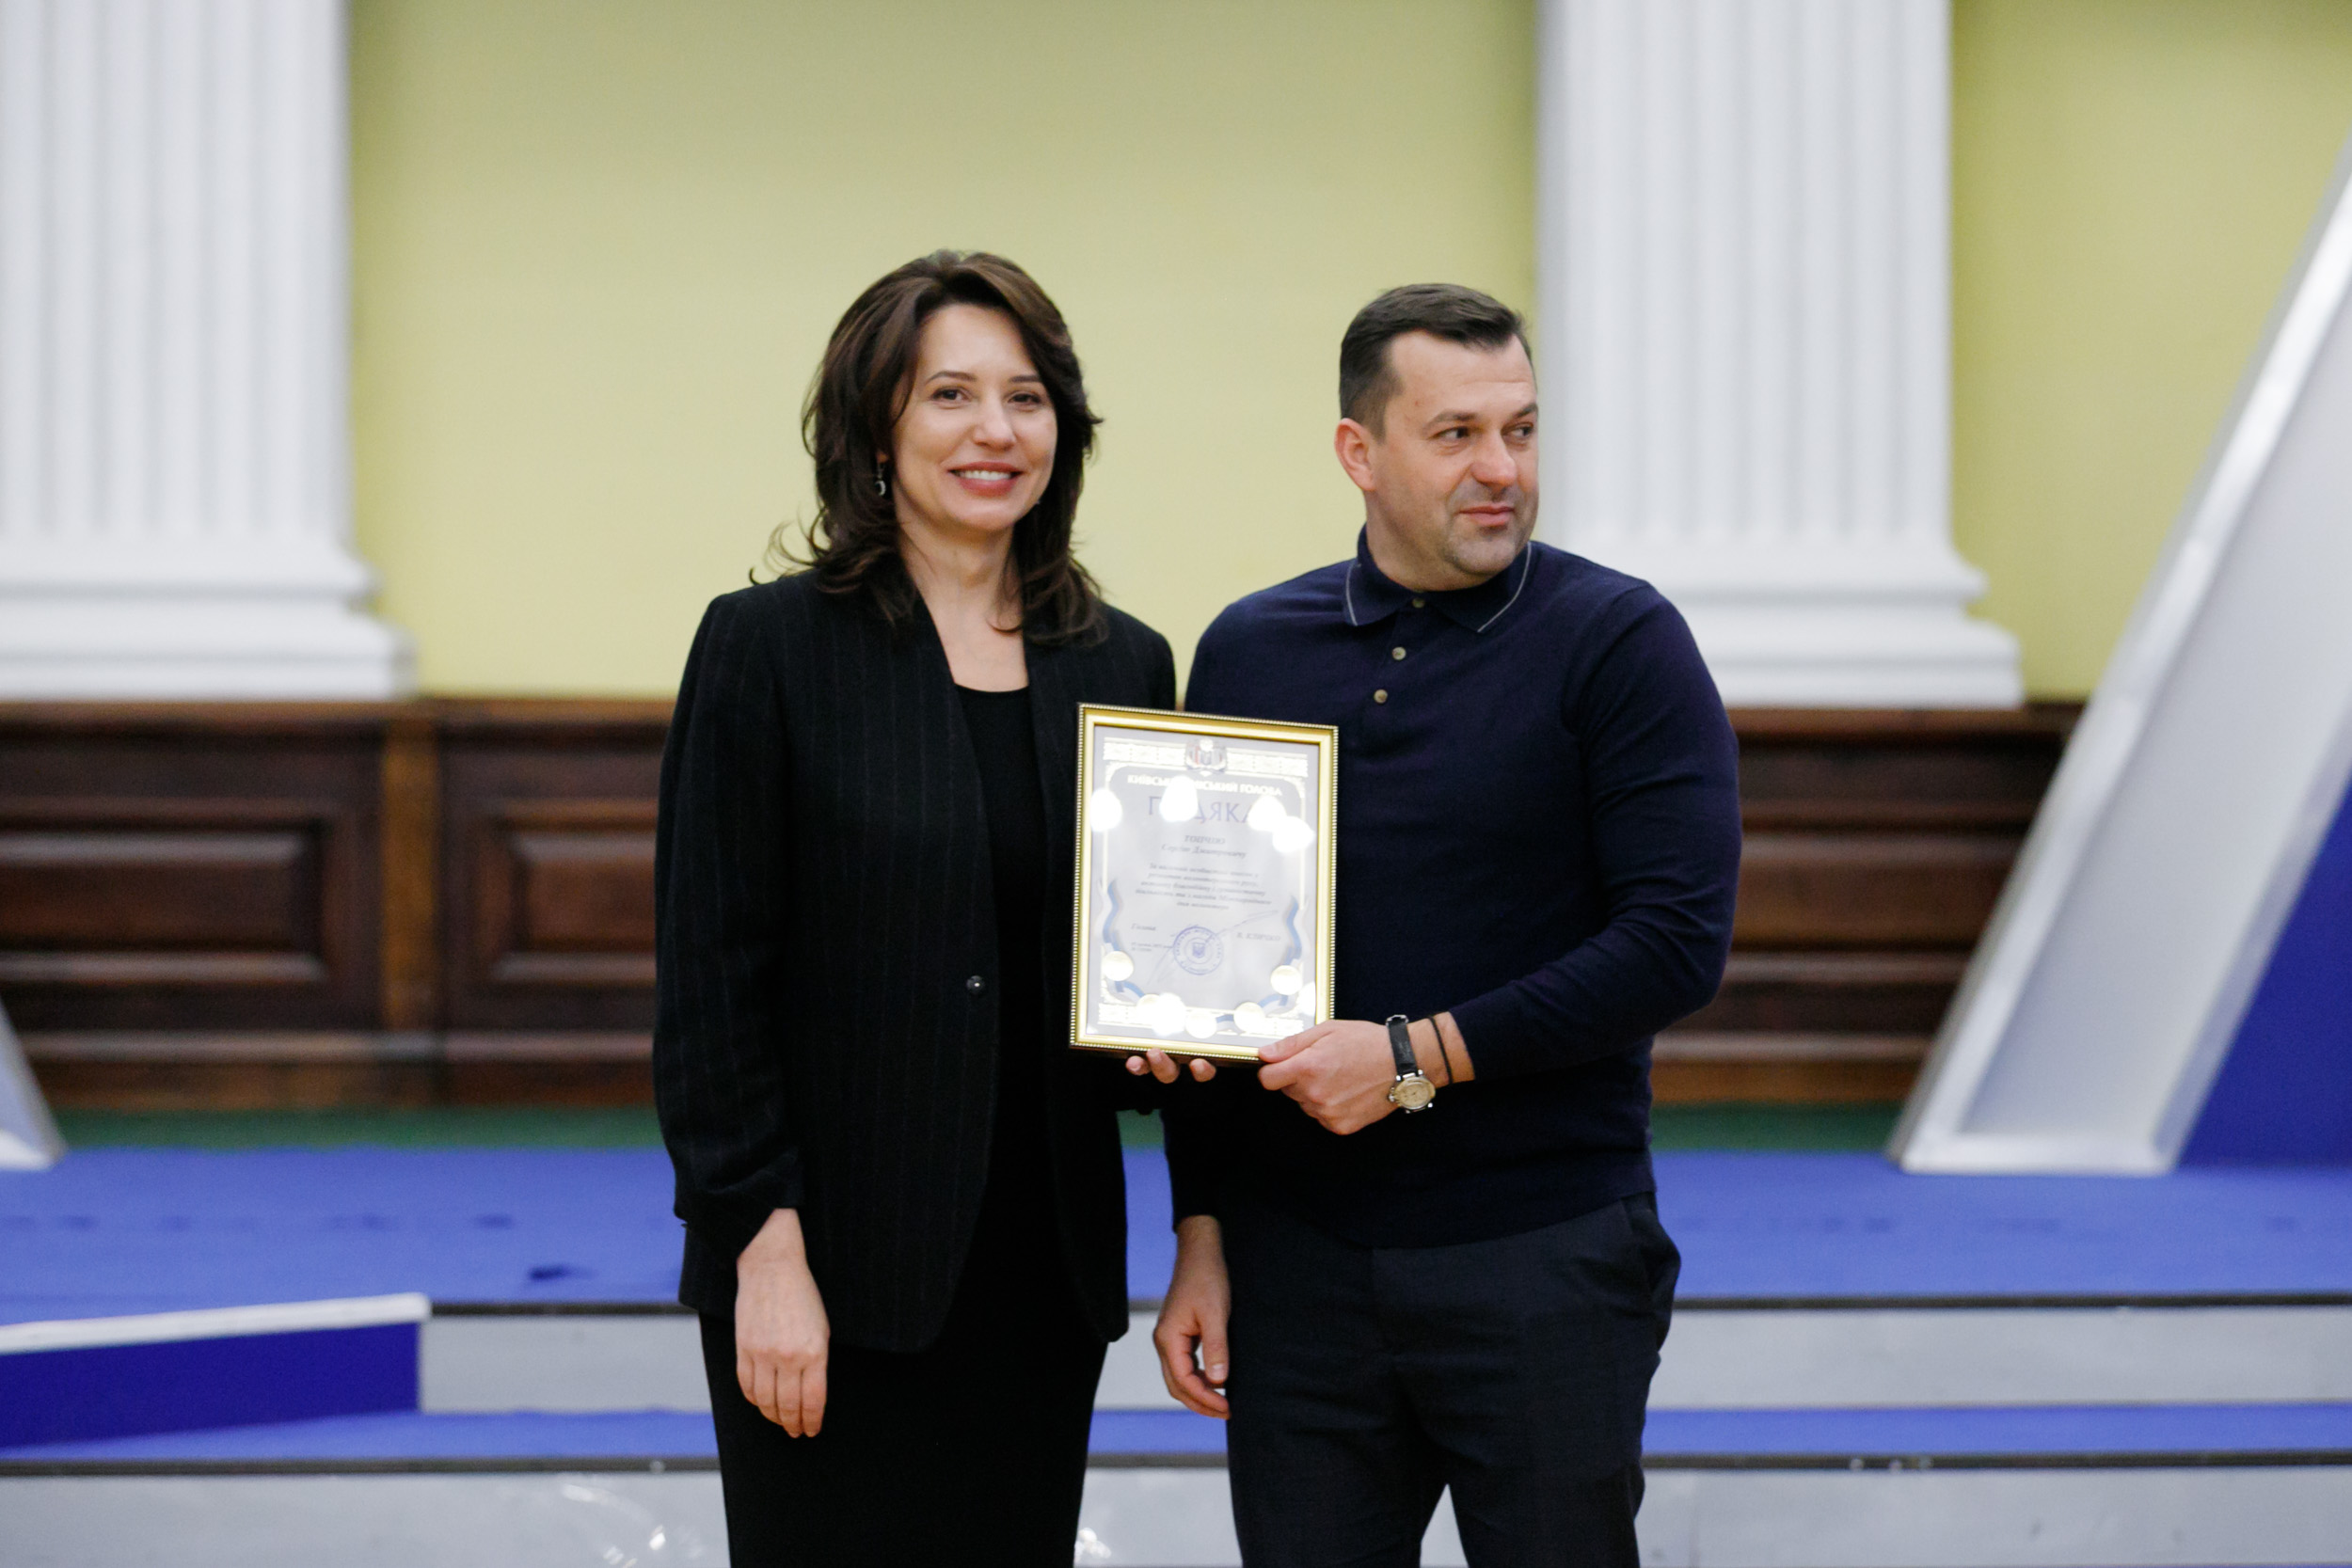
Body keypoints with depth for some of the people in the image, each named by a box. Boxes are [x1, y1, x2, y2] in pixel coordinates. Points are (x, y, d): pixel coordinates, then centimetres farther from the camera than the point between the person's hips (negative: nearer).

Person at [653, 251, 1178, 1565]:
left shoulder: (1121, 666, 10)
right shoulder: (770, 646, -4)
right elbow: (711, 976, -7)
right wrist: (765, 1250, -13)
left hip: (1043, 1270, 4)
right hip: (838, 1274, -4)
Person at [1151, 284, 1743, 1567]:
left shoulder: (1617, 642, -4)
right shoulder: (1250, 653, 8)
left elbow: (1678, 942, -13)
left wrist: (1419, 1058, -16)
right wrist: (1201, 1234, 7)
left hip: (1541, 1261, -3)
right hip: (1299, 1268, 3)